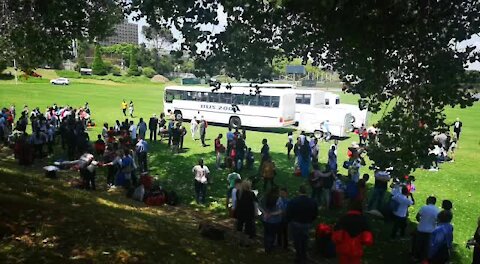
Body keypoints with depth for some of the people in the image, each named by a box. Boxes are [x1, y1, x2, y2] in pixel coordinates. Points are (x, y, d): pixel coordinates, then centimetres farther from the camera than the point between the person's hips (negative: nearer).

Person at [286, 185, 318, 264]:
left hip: (295, 224, -3)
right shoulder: (312, 202, -8)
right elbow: (315, 214, 2)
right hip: (307, 224, 3)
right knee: (304, 240, 20)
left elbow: (288, 214, -14)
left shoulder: (293, 202, -19)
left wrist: (289, 221, 5)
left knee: (297, 241, 13)